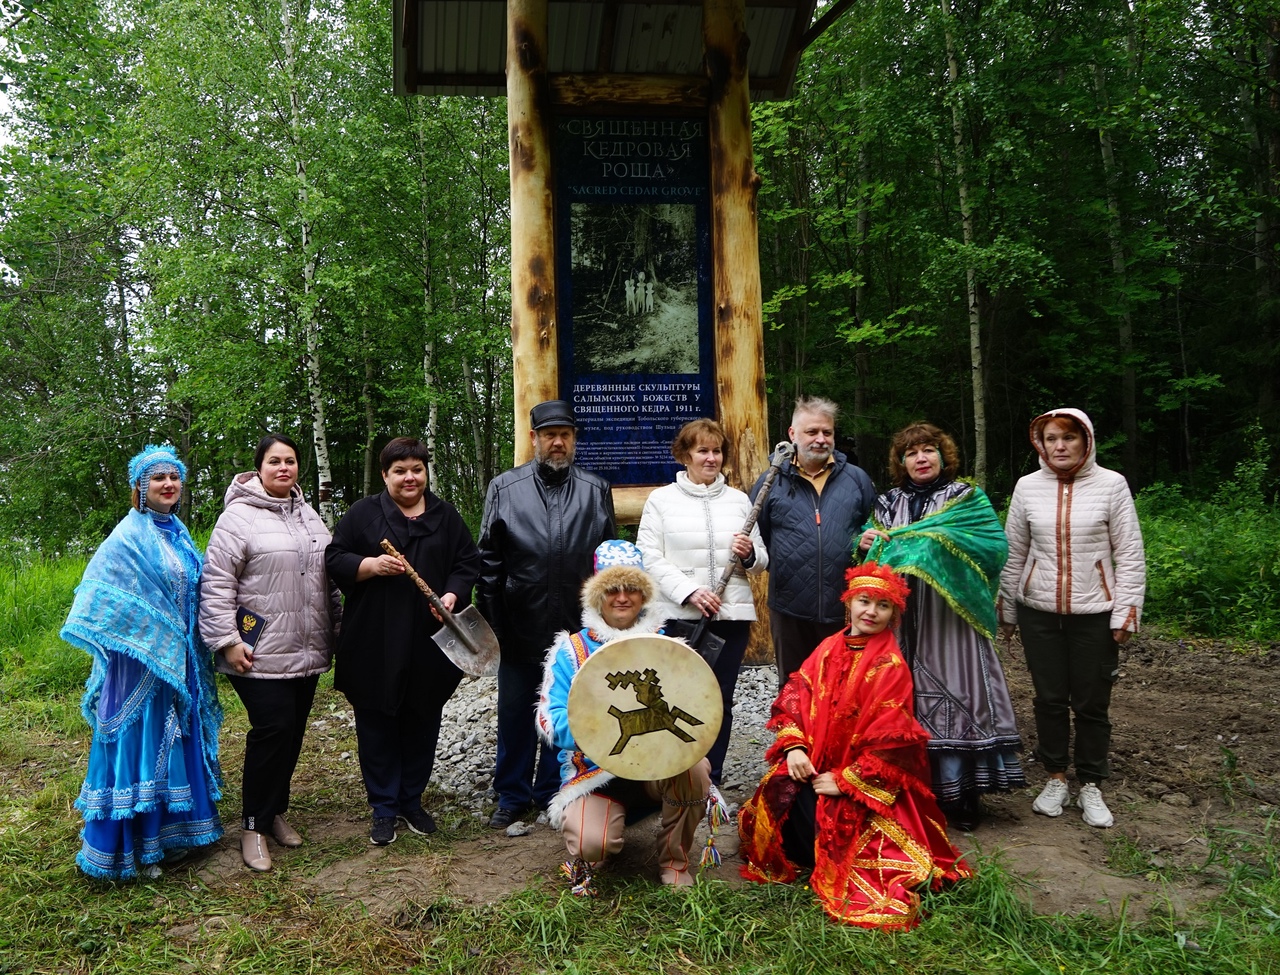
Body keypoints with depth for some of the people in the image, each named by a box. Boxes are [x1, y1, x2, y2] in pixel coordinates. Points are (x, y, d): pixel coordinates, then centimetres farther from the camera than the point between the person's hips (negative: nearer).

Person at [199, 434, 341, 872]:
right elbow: (216, 583, -11)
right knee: (273, 729, -9)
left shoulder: (308, 514, 15)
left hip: (306, 650, 7)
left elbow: (327, 577, 22)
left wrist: (336, 625, 21)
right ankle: (254, 825, 6)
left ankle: (276, 810, 28)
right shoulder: (239, 516, -8)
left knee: (293, 731, 11)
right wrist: (226, 641, -15)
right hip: (262, 653, -7)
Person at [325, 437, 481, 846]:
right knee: (378, 728, 5)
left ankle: (413, 801, 27)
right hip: (374, 645, -2)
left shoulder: (446, 516, 10)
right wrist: (371, 565, -17)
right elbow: (334, 559, 0)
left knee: (422, 727, 10)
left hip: (430, 643, 2)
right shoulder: (363, 514, 3)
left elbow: (468, 563, 9)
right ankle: (384, 809, 18)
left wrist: (453, 595, -9)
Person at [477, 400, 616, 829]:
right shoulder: (504, 488, 2)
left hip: (577, 628, 1)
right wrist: (491, 621, -2)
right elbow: (489, 561, 2)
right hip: (520, 627, 0)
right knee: (515, 713, 9)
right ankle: (512, 794, 25)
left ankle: (553, 790, 27)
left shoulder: (596, 491, 5)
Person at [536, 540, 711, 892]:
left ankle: (674, 859, -4)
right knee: (592, 845, -29)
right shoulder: (572, 649, 7)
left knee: (694, 768, -32)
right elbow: (550, 719, -3)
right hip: (594, 772, -1)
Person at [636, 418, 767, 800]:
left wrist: (750, 554, -10)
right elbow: (648, 558, -5)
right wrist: (688, 591, -16)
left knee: (720, 700, 6)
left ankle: (712, 781, 18)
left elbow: (761, 561, 14)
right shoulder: (661, 500, 4)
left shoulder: (738, 500, 12)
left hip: (731, 614, 3)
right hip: (678, 616, -2)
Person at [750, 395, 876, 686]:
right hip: (790, 610, 0)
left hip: (845, 609, 1)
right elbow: (753, 539, 9)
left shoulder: (857, 479, 7)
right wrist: (774, 566, -4)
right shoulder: (771, 482, 4)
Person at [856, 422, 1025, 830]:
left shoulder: (967, 498, 6)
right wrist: (866, 543, -5)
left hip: (949, 616, -3)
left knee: (951, 692, -5)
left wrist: (941, 540, -14)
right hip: (900, 618, 3)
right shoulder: (887, 504, 16)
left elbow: (994, 544, -6)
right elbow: (873, 560, 18)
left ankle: (959, 792, 3)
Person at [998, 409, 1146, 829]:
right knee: (1049, 699, 9)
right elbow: (1014, 555, 8)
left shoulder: (1111, 485, -5)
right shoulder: (1027, 486, 2)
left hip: (1094, 613, -2)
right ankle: (1056, 779, 25)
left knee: (1091, 703, 6)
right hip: (1039, 612, 2)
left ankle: (1091, 787, 21)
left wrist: (1125, 613, -6)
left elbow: (1130, 556, -2)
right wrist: (1007, 612, 10)